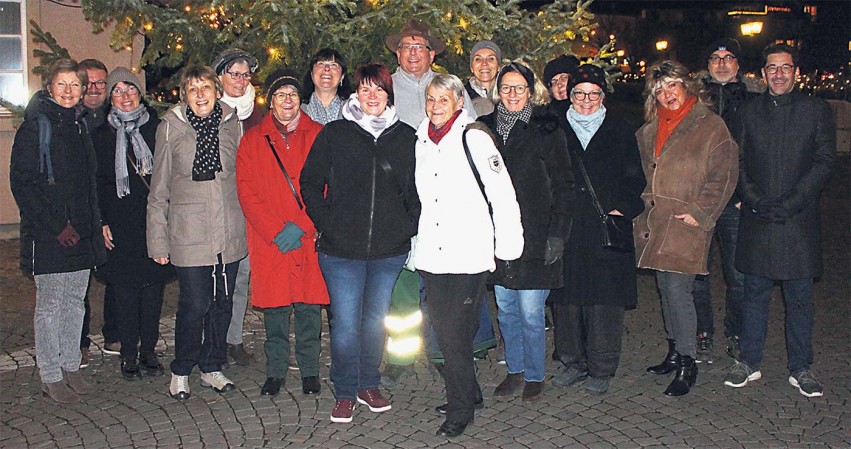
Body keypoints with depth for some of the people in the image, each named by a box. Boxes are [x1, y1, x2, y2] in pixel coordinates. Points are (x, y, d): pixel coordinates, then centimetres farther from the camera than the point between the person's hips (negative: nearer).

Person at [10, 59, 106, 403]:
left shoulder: (81, 123, 12)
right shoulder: (35, 126, -7)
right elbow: (21, 183, -12)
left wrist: (94, 222, 9)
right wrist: (55, 226, -16)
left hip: (82, 232, 6)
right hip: (48, 234, -6)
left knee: (75, 300, 13)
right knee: (49, 305, 2)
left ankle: (71, 366, 25)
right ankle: (50, 376, 13)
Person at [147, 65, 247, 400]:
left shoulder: (232, 124, 5)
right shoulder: (171, 127, -1)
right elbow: (159, 190, 2)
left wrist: (248, 224, 8)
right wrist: (158, 239, 0)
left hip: (229, 233, 3)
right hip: (189, 234, -3)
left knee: (223, 303, 11)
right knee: (194, 305, -3)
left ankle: (211, 367, 29)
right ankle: (181, 372, 20)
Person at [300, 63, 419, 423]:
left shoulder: (406, 137, 6)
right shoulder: (334, 134, 1)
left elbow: (417, 191, 11)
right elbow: (310, 182, 4)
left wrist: (408, 228, 1)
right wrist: (326, 225, -3)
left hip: (390, 249, 2)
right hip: (341, 248, -2)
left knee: (375, 319, 14)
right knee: (345, 323, 0)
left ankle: (369, 385, 32)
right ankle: (345, 393, 18)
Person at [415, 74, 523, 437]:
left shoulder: (474, 137, -8)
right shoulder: (422, 140, 12)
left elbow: (502, 196, -9)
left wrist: (508, 247, -9)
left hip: (469, 254, -6)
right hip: (432, 254, 6)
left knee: (456, 335, -4)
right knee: (444, 331, 11)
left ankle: (461, 409, 13)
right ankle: (469, 394, 30)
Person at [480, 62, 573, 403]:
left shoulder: (546, 130, -3)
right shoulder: (486, 128, 8)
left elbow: (563, 186, -3)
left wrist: (557, 235, -10)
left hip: (534, 238, -4)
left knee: (530, 312, 0)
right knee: (505, 309, 11)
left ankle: (535, 375, 19)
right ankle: (515, 370, 28)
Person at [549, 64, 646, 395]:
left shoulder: (619, 132, 8)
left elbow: (634, 179, 7)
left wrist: (622, 209, -10)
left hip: (606, 230, -2)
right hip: (566, 230, 2)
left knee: (604, 301, -1)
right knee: (567, 299, 6)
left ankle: (601, 369, 12)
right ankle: (574, 362, 21)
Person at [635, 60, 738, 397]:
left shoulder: (710, 126, -5)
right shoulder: (650, 129, 14)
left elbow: (724, 176, -8)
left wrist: (699, 213, -14)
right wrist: (647, 210, 14)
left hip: (687, 224, -6)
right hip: (656, 223, 6)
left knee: (677, 289, -10)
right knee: (665, 288, 12)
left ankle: (686, 363, 1)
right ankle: (674, 352, 26)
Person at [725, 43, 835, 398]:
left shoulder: (817, 111, 5)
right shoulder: (749, 112, 9)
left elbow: (823, 162, -2)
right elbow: (739, 163, 6)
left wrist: (791, 203, -13)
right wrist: (754, 200, -9)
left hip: (799, 219, -1)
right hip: (757, 220, 1)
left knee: (799, 296, 5)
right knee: (755, 292, 8)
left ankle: (799, 368, 18)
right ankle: (749, 362, 19)